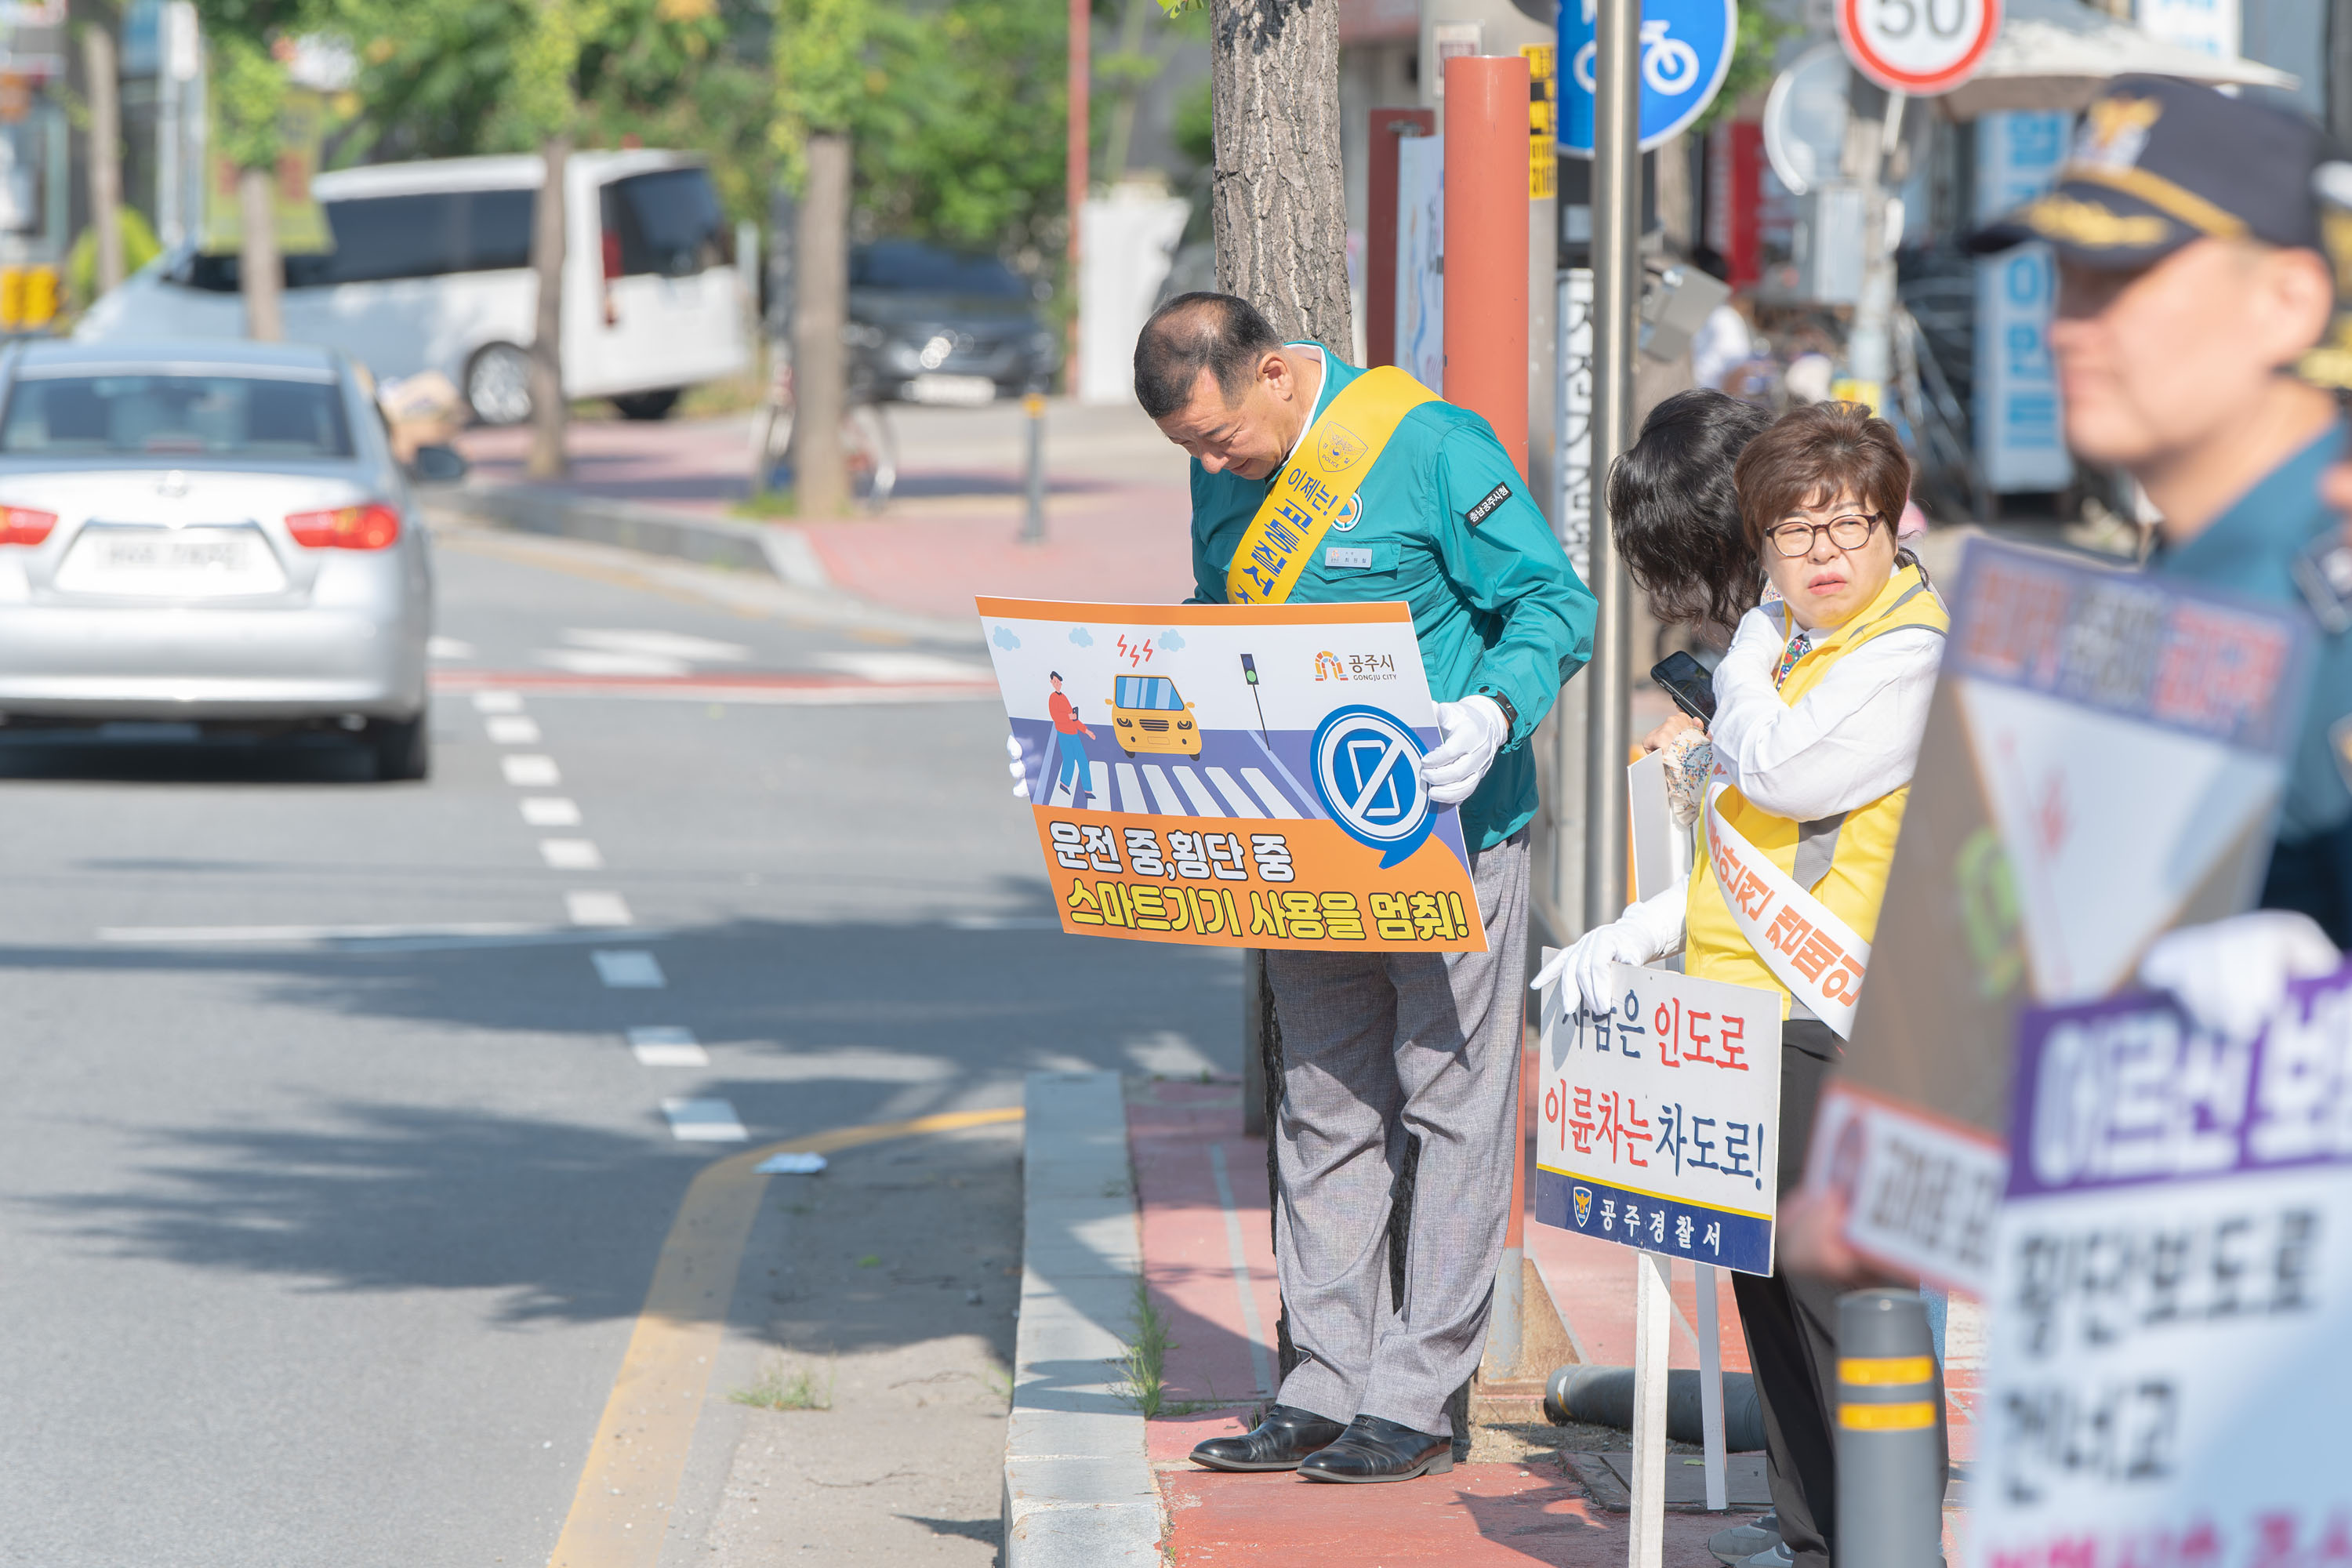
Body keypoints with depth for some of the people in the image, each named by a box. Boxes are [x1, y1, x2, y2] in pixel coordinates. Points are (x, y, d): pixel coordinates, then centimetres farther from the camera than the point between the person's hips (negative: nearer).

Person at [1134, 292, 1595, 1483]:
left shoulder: (1432, 445, -14)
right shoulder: (1222, 479, 6)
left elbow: (1554, 605, -13)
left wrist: (1495, 712, -30)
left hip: (1447, 834, -7)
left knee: (1449, 1105, -2)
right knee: (1325, 1112, 8)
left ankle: (1414, 1401, 0)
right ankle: (1328, 1386, 13)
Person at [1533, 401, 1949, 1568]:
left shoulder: (1912, 651, -9)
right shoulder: (1789, 652, 22)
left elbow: (1782, 779, -19)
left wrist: (1747, 671, -1)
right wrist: (1631, 937, 15)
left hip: (1825, 1013, -9)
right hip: (1745, 1004, 9)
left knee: (1832, 1276, -11)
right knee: (1767, 1276, 10)